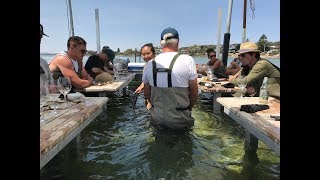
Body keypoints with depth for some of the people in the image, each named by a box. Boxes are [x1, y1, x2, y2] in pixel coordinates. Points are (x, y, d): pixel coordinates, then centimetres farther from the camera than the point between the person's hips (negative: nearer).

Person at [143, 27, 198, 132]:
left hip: (157, 120, 4)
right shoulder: (188, 60, -10)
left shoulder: (150, 64, 0)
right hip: (180, 121, -3)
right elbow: (194, 92, -4)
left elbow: (147, 94, 8)